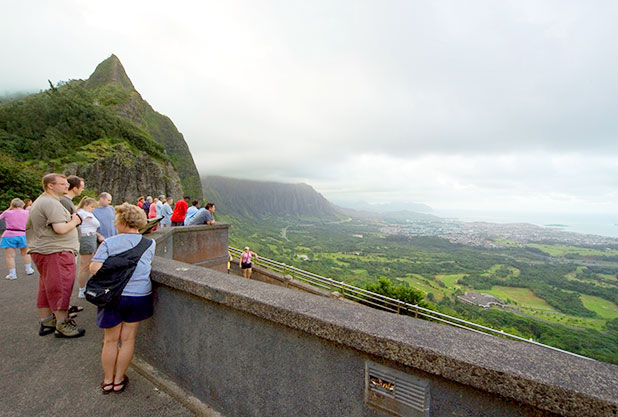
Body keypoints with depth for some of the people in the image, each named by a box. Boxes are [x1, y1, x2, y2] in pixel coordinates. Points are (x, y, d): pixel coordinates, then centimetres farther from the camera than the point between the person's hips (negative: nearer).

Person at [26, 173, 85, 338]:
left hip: (40, 251, 11)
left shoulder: (38, 202, 19)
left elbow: (28, 226, 28)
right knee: (60, 288, -5)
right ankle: (63, 326, 2)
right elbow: (61, 229, -25)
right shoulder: (52, 203, -17)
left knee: (46, 288, 17)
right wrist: (74, 221, -8)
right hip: (56, 252, -11)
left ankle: (46, 322, 27)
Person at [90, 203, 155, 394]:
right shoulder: (150, 243, 0)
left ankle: (108, 381, 31)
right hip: (140, 296, 1)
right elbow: (147, 263, 7)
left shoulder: (109, 243, -7)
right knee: (128, 339, 14)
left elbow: (94, 268, -13)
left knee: (111, 340, 16)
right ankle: (119, 380, 29)